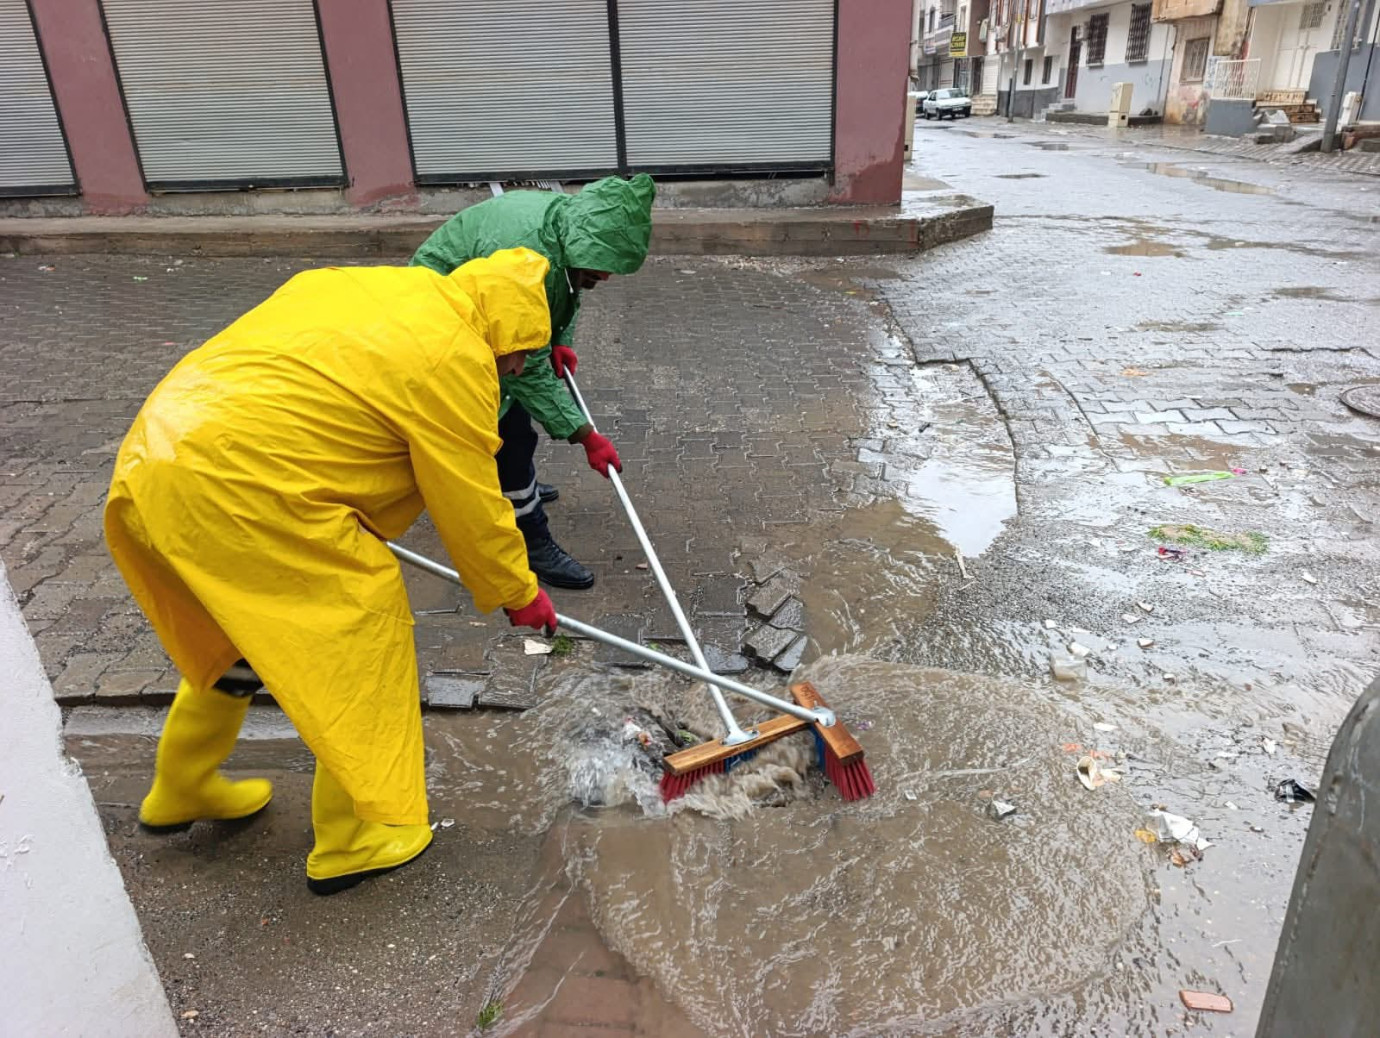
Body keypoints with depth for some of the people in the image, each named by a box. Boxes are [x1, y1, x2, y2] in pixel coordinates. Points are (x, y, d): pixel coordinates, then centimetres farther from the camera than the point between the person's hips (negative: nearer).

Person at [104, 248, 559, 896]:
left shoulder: (373, 285, 16)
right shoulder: (455, 359, -9)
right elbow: (472, 507, -4)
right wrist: (518, 593, 11)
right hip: (236, 491, -10)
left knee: (232, 632, 28)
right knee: (368, 632, 4)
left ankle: (181, 791, 47)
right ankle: (355, 837, 16)